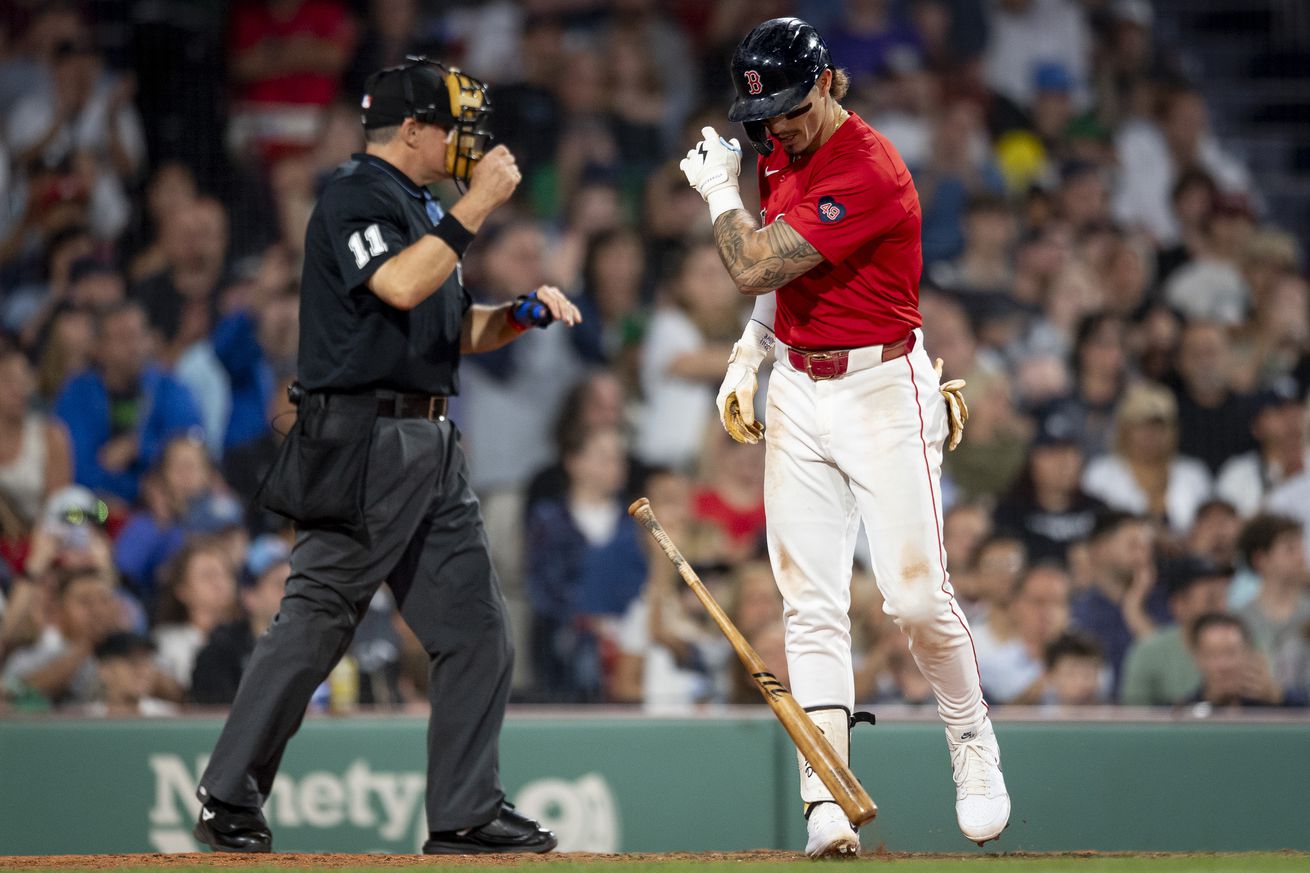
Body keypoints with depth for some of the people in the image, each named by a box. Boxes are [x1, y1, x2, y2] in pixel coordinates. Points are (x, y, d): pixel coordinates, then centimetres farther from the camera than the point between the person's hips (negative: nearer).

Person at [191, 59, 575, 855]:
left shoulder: (423, 209, 22)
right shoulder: (356, 197, -7)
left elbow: (457, 330, 26)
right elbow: (399, 286, -24)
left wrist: (527, 310, 8)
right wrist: (476, 207, -19)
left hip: (432, 447, 10)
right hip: (364, 445, -10)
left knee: (477, 633, 5)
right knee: (314, 625, -8)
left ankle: (466, 812, 8)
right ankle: (230, 799, -1)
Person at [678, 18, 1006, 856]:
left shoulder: (870, 173, -21)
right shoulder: (783, 153, 8)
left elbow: (755, 267, -23)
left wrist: (720, 191, -6)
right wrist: (749, 354, 11)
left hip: (884, 388, -7)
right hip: (798, 392, 7)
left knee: (918, 596, -10)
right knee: (812, 606, -3)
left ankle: (974, 746, 15)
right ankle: (829, 805, -7)